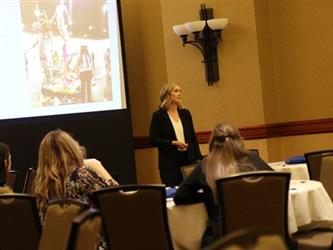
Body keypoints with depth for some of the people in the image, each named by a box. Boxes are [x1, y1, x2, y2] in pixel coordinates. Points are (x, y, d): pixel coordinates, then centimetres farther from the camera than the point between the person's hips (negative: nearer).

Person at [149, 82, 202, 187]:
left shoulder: (185, 113, 11)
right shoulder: (158, 115, -2)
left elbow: (193, 137, 12)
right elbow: (153, 140, -6)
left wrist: (199, 159, 6)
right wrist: (173, 143, -16)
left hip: (189, 159, 4)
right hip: (169, 164, -4)